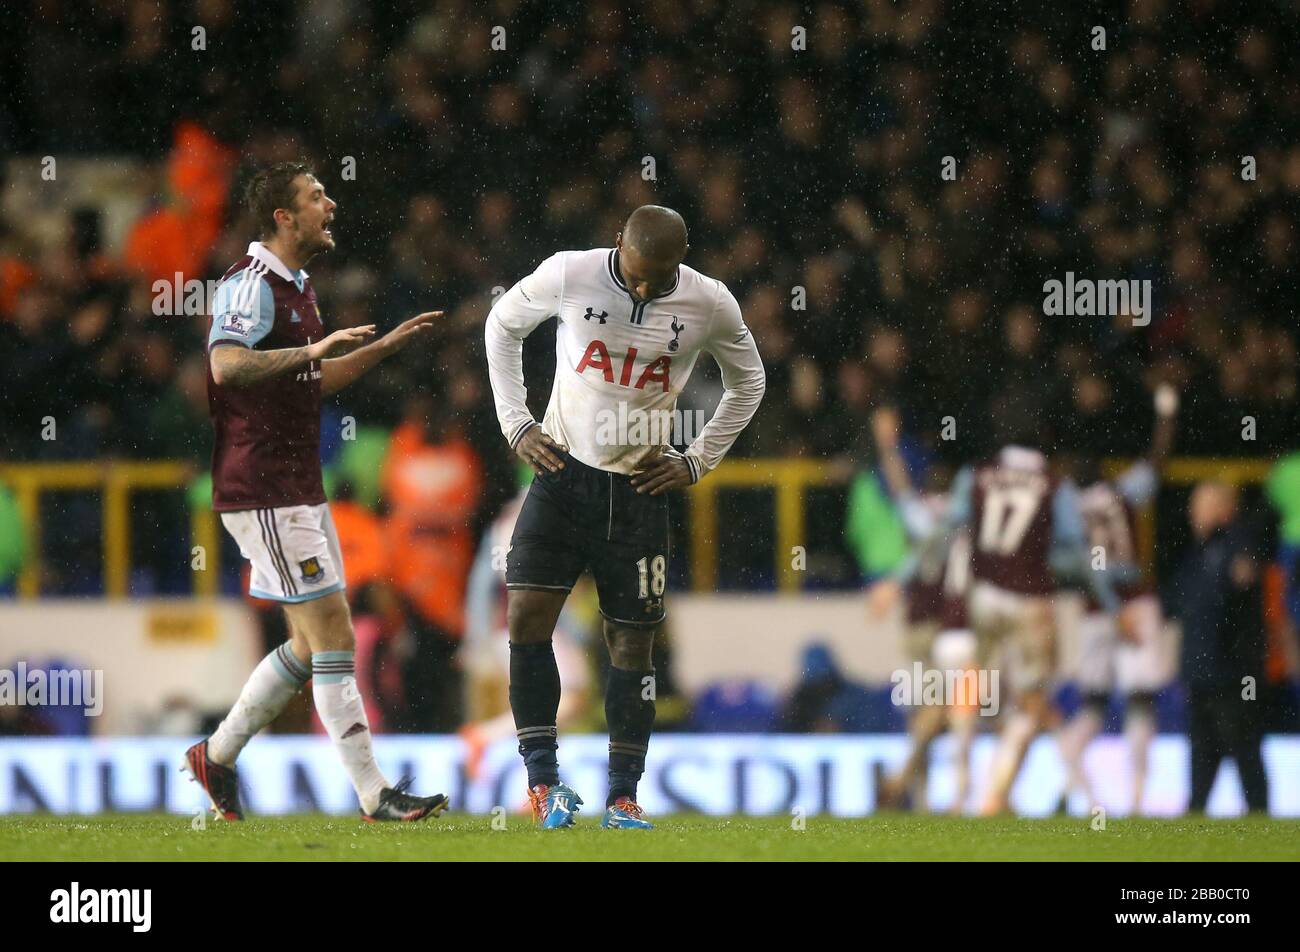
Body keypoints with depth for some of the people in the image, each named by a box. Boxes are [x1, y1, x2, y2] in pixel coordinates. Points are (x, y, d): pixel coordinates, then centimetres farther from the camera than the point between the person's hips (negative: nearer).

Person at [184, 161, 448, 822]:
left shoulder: (294, 287, 17)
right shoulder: (251, 284, -14)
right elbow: (226, 365, -31)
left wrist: (386, 345, 26)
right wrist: (312, 349, -35)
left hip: (299, 491, 10)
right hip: (263, 490, -10)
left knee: (311, 644, 13)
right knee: (333, 635, -10)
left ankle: (217, 756, 24)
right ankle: (375, 797, -9)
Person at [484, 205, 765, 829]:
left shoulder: (709, 304, -8)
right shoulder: (569, 275, -11)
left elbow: (747, 383, 12)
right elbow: (503, 325, 9)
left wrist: (697, 461, 5)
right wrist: (516, 423, 3)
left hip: (639, 488, 1)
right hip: (562, 473, -1)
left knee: (632, 641, 1)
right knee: (526, 616, -14)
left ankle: (623, 795, 10)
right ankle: (542, 775, -6)